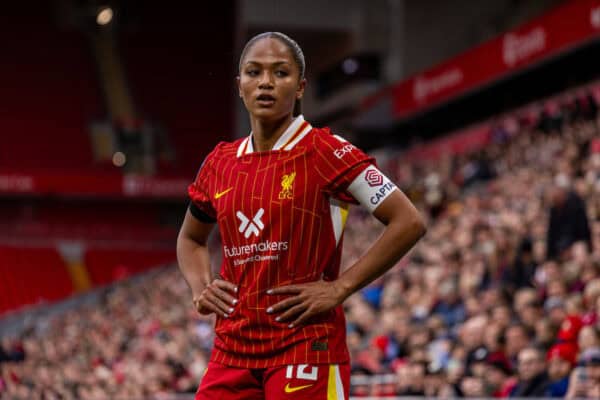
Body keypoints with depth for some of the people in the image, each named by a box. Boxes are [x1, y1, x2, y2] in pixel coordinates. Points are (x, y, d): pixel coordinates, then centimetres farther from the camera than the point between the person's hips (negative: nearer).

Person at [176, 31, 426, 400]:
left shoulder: (325, 153, -7)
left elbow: (409, 223, -11)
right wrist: (200, 287, 8)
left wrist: (339, 288, -13)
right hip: (232, 349, 6)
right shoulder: (220, 163, 10)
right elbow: (191, 239, 28)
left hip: (307, 349, -5)